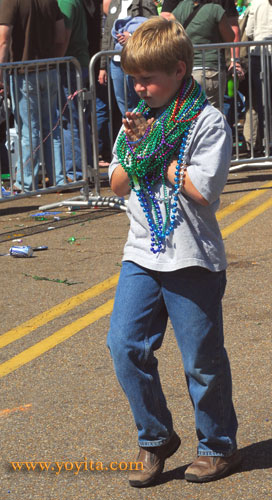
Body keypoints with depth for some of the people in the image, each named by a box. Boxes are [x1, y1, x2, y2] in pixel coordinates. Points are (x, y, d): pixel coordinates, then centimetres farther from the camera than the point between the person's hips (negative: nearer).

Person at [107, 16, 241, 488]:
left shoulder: (207, 122, -9)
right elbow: (118, 184, 10)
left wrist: (154, 153, -12)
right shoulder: (138, 118, 11)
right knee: (125, 346, -3)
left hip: (192, 259, -6)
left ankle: (218, 446, 23)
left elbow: (202, 189, -19)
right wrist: (135, 147, -7)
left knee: (202, 361, 4)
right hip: (142, 254, 6)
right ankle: (155, 439, 14)